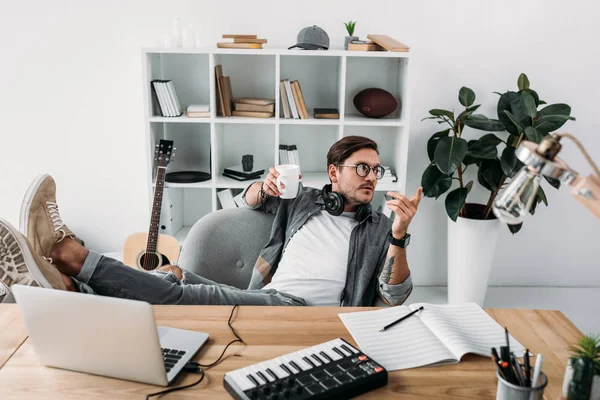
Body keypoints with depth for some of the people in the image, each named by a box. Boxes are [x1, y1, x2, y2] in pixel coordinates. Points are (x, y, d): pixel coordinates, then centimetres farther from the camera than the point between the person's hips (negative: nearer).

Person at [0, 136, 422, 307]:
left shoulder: (377, 228, 11)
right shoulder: (306, 200, 21)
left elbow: (395, 295, -1)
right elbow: (250, 199, 34)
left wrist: (399, 236, -19)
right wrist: (264, 188, 7)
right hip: (261, 300, 5)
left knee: (189, 294, -27)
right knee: (175, 274, -19)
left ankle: (71, 255, -30)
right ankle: (61, 285, -36)